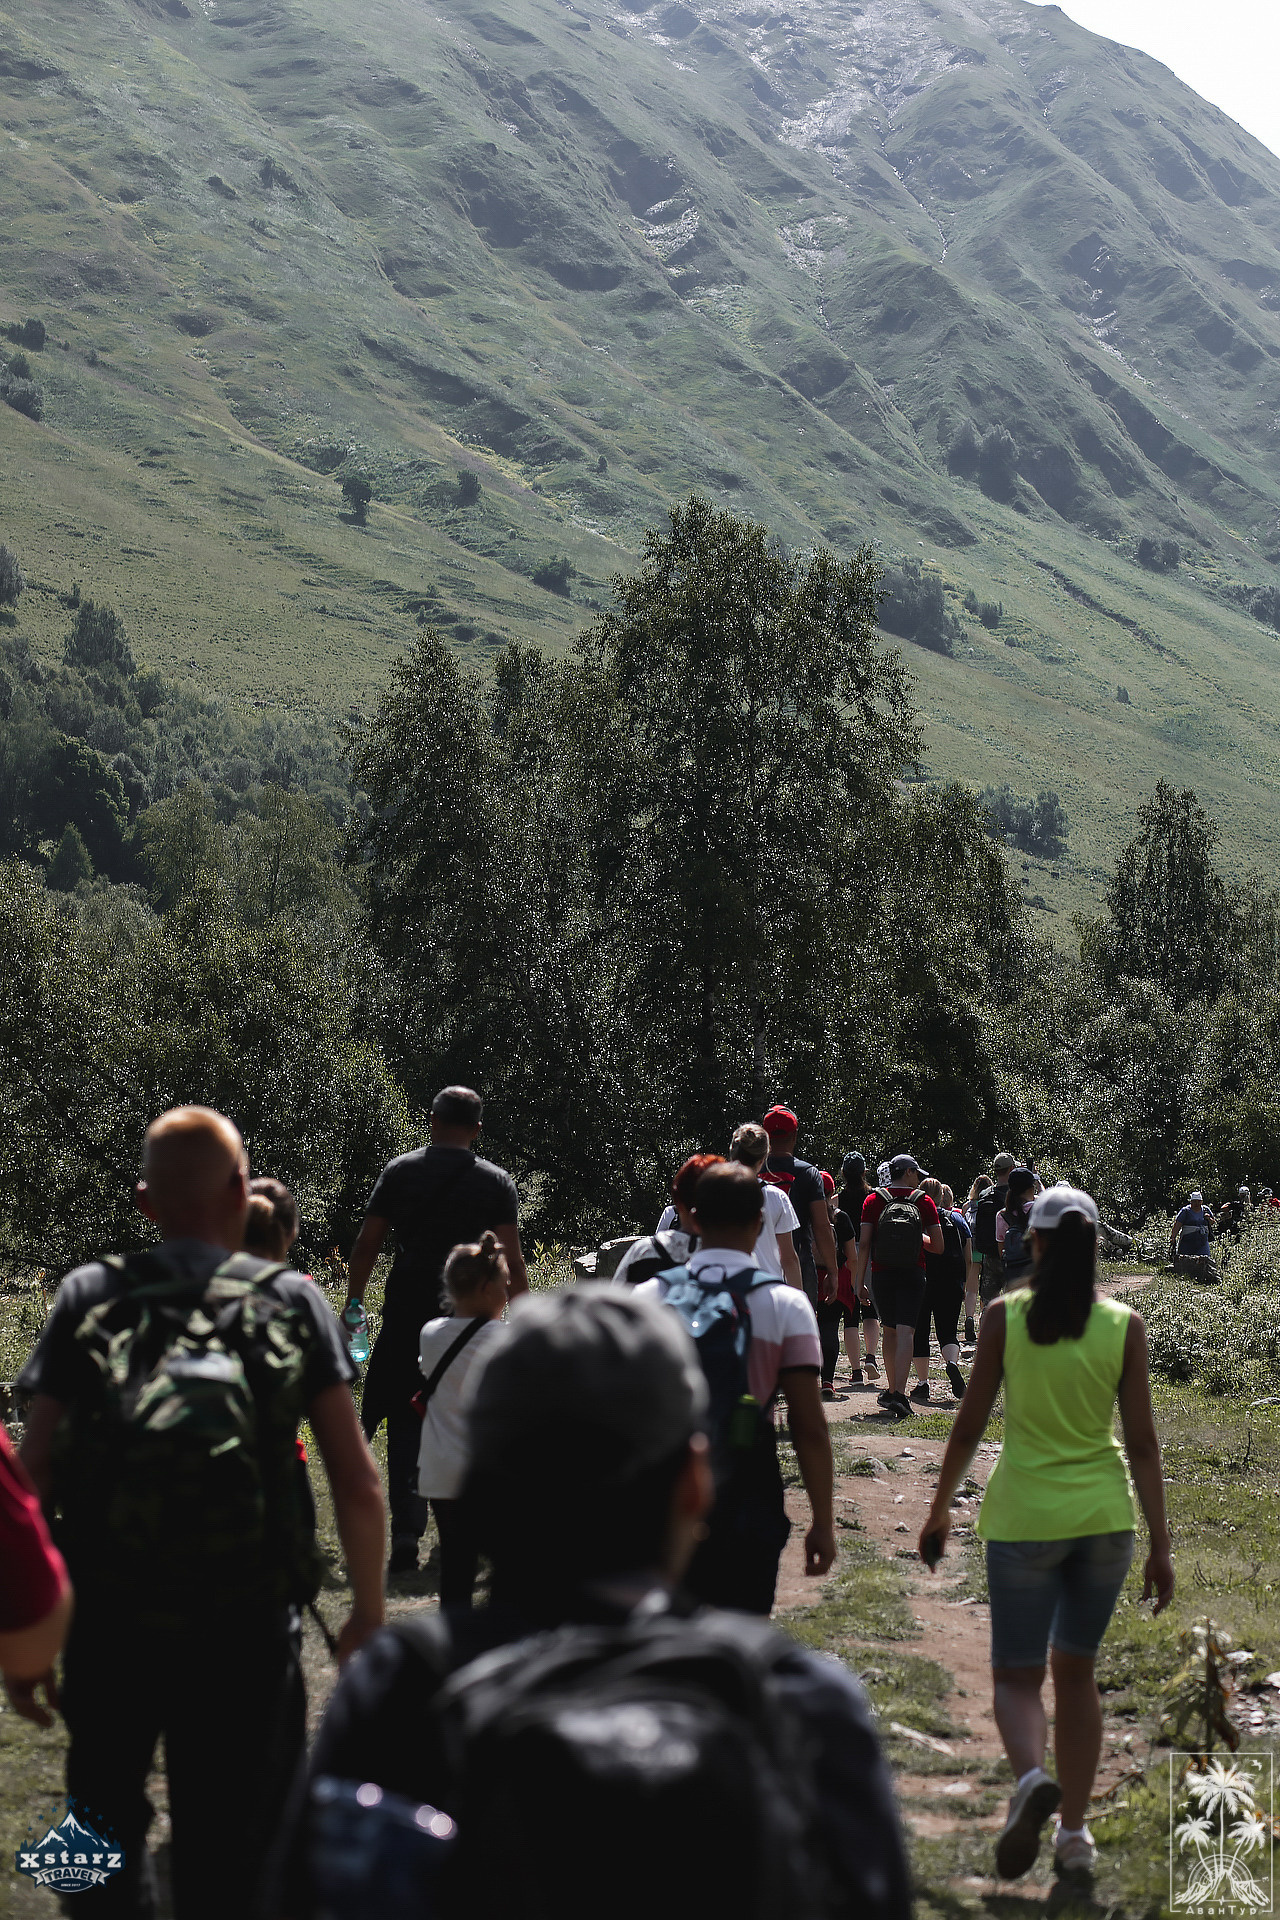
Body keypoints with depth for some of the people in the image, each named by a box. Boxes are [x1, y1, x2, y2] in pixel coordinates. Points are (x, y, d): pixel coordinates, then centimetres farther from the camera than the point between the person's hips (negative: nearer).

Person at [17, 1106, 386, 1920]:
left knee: (104, 1837, 22)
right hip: (247, 1630, -1)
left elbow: (35, 1472, -6)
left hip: (108, 1620, 1)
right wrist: (368, 1614, 8)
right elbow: (360, 1486, -4)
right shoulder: (292, 1302, -2)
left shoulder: (87, 1300, -1)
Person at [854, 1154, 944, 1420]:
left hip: (881, 1275, 2)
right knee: (905, 1331, -8)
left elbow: (864, 1245, -3)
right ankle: (899, 1394, -22)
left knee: (889, 1330, 18)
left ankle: (891, 1389, 25)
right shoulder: (923, 1202, 0)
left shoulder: (873, 1201, 2)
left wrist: (860, 1281, 1)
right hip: (912, 1276, -2)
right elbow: (938, 1246, -1)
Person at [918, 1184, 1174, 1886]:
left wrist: (939, 1509, 11)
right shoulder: (1125, 1326, -3)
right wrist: (1160, 1546, 3)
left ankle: (1031, 1777, -24)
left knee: (1016, 1675, 7)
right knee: (1076, 1670, 19)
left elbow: (969, 1424, -2)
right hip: (1104, 1513, 2)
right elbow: (1142, 1442, -3)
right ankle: (1075, 1832, 20)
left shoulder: (1004, 1316, -6)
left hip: (1024, 1517, -2)